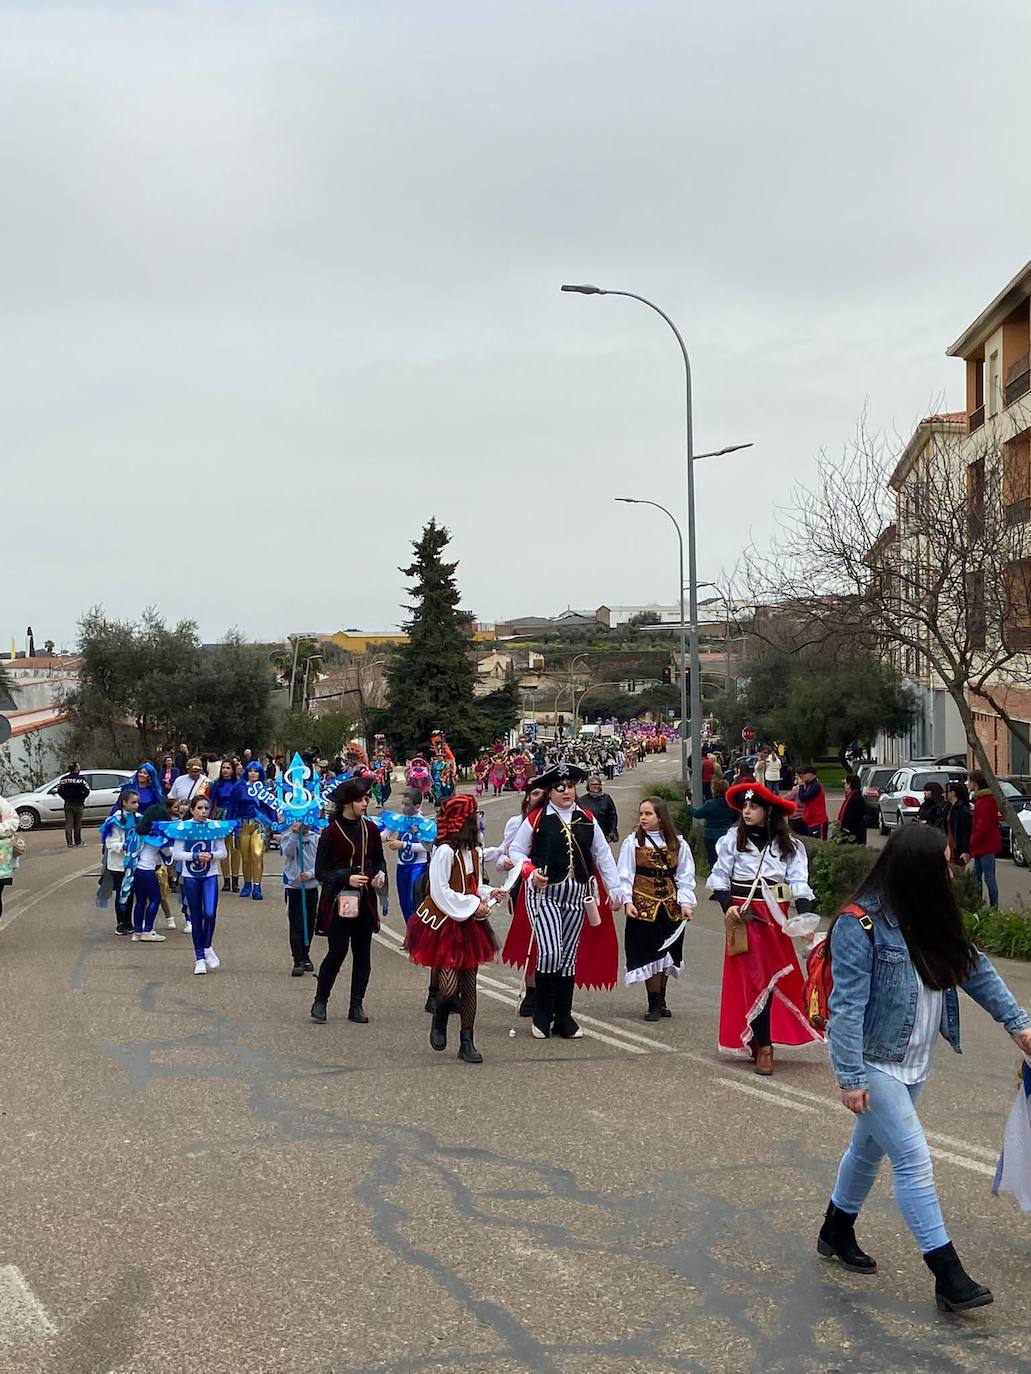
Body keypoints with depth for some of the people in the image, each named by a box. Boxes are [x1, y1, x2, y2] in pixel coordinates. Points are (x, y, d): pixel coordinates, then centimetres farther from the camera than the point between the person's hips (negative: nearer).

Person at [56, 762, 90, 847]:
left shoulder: (64, 779, 1)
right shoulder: (81, 779, -8)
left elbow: (59, 791, 0)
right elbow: (87, 791, -14)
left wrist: (66, 798, 8)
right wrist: (82, 798, 0)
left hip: (68, 804, 2)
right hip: (78, 804, -2)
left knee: (68, 824, 5)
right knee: (77, 824, 7)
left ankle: (69, 843, 1)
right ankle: (78, 842, 10)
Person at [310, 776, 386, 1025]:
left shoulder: (370, 830, 7)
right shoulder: (331, 833, -9)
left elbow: (379, 860, 20)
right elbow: (321, 872, -7)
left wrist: (380, 875, -1)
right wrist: (347, 879, -20)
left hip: (365, 901, 5)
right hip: (339, 901, -5)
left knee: (362, 954, 6)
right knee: (338, 952, -7)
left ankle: (356, 1006, 16)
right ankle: (320, 1002, 9)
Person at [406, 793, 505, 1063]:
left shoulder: (474, 852, 7)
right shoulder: (445, 851, -18)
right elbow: (440, 892, -18)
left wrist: (489, 893, 1)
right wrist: (473, 906, -15)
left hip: (469, 925, 7)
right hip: (444, 925, -7)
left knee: (469, 985, 7)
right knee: (449, 986, -12)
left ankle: (467, 1042, 15)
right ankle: (439, 1020, 21)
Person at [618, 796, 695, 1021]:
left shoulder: (678, 844, 3)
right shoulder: (633, 842, -2)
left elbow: (685, 876, 5)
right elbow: (625, 875, -1)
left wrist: (686, 903, -3)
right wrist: (628, 901, -10)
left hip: (670, 905, 2)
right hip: (643, 904, -2)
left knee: (666, 955, 9)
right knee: (649, 953, -3)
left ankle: (661, 1001, 23)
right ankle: (654, 1005, 3)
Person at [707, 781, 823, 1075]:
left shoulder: (788, 844, 3)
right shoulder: (733, 839, 0)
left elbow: (799, 882, -3)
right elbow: (719, 876, 3)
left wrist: (805, 916, -18)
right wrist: (727, 906, -13)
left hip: (775, 917, 2)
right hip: (744, 915, -2)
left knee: (774, 977, 5)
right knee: (753, 978, -6)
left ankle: (759, 1041, 20)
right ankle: (762, 1046, -3)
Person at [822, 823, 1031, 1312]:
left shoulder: (931, 919, 2)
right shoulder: (862, 924, -22)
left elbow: (974, 968, 11)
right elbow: (847, 1005, -22)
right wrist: (850, 1077, -22)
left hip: (914, 1063, 8)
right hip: (875, 1064, -8)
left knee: (869, 1148, 21)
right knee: (914, 1161, -8)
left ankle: (836, 1232, 40)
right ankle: (948, 1276, -3)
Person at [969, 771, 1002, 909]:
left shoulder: (982, 803, -18)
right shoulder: (991, 800, 14)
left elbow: (982, 827, -22)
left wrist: (972, 843, -13)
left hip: (985, 846, -11)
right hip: (988, 845, 11)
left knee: (989, 878, -7)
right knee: (976, 877, 15)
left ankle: (994, 907, -4)